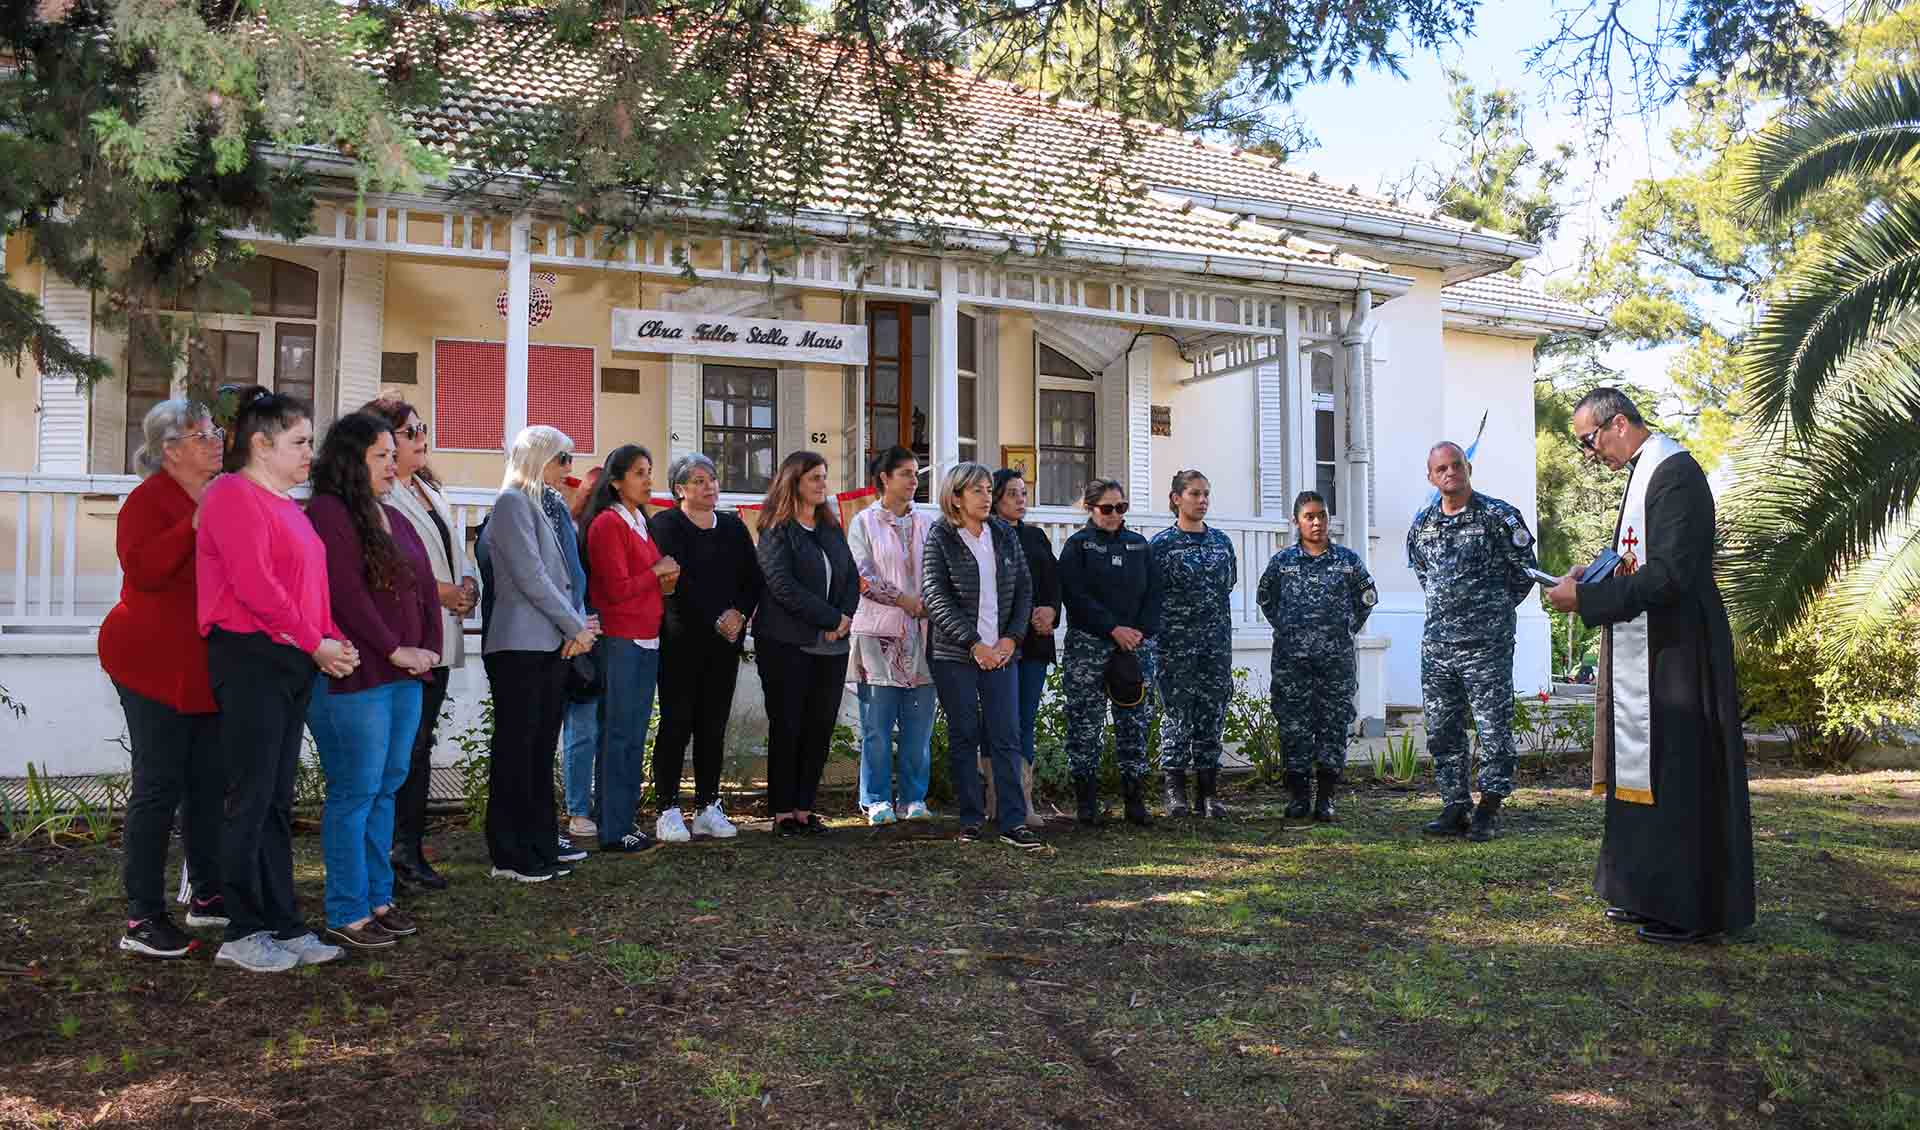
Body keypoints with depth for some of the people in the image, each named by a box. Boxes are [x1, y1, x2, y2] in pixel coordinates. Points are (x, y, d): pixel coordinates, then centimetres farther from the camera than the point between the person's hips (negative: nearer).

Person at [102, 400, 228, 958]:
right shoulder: (150, 500, -11)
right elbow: (141, 568, -27)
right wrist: (196, 524, -32)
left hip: (210, 669, 8)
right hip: (158, 666, -8)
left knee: (211, 782, 12)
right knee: (159, 787, -4)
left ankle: (206, 894, 24)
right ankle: (142, 917, 3)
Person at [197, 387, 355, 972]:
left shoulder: (284, 503, 19)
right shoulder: (234, 495, -9)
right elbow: (255, 585, -18)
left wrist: (335, 640, 2)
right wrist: (315, 643, -13)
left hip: (292, 663, 9)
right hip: (250, 659, -9)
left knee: (278, 800, 11)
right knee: (252, 798, -3)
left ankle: (283, 925, 17)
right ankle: (242, 934, 6)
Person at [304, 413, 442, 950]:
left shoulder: (394, 518, 18)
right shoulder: (327, 514, -9)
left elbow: (425, 585, 17)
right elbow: (346, 592, -17)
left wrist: (429, 648, 4)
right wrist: (395, 650, -15)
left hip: (404, 675, 9)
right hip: (353, 678, -9)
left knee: (387, 788, 12)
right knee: (356, 792, -3)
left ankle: (377, 899, 22)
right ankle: (347, 915, 6)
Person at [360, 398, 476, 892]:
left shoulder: (430, 492, 21)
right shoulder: (377, 496, -9)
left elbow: (454, 553, 26)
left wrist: (468, 582, 6)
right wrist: (440, 591, -18)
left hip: (439, 641, 9)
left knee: (420, 744, 11)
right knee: (406, 746, -6)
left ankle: (410, 846, 18)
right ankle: (402, 850, 3)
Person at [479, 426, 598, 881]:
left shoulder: (541, 505, 19)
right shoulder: (513, 502, -9)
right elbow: (529, 576, -16)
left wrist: (578, 623, 1)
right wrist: (575, 627, -11)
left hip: (550, 644, 9)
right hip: (520, 645, -9)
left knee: (541, 747, 12)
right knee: (516, 748, -4)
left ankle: (540, 843, 20)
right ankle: (510, 856, 2)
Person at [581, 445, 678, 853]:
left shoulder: (640, 523, 18)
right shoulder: (607, 524, -10)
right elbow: (618, 589, -16)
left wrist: (667, 576, 5)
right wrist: (657, 573, -4)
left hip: (646, 641, 9)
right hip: (619, 641, -9)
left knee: (634, 735, 11)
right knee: (619, 735, -4)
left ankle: (624, 821, 18)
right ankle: (613, 830, 2)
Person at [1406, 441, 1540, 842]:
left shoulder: (1498, 516, -5)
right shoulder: (1422, 524, 10)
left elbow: (1525, 570, 2)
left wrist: (1494, 609, 7)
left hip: (1487, 644, -5)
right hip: (1436, 644, 5)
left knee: (1494, 730, -1)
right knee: (1442, 732, 8)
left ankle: (1488, 811, 9)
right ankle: (1455, 809, 16)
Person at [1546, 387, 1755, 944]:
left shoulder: (1674, 473, -16)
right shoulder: (1648, 471, 14)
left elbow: (1669, 575, -24)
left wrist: (1586, 597, -19)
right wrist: (1591, 584, 4)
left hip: (1675, 655, -10)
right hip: (1647, 654, 10)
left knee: (1678, 777, -2)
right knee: (1645, 771, 14)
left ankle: (1691, 910, 8)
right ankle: (1652, 893, 24)